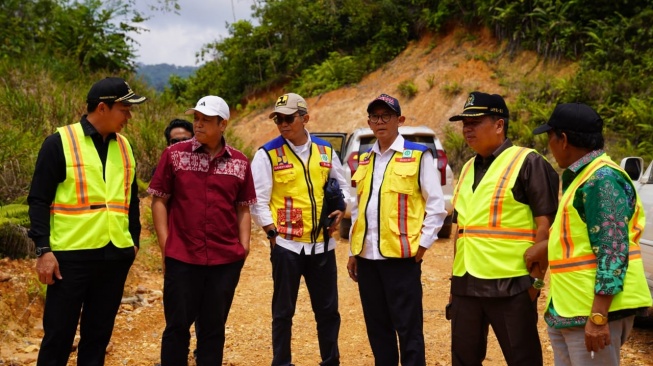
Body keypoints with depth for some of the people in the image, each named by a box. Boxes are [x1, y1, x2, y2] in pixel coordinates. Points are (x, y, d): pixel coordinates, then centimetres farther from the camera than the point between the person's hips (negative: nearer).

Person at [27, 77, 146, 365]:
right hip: (71, 255, -5)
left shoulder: (124, 146, 11)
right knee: (59, 336, 3)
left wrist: (134, 239, 14)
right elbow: (39, 200, -7)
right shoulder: (59, 143, -6)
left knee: (99, 333, 12)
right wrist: (43, 249, -13)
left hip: (115, 256, 5)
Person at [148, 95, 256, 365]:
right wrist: (165, 244, -5)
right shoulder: (174, 154, 0)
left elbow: (243, 208, 11)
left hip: (226, 259, 2)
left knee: (214, 328, 11)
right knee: (177, 326, 6)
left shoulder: (240, 163, 5)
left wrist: (244, 246, 1)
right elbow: (159, 200, 2)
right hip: (181, 257, -1)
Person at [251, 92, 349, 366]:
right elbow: (257, 200, -5)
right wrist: (273, 233, -10)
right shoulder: (268, 154, -4)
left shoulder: (325, 151, 7)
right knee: (283, 312, 7)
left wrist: (340, 210, 1)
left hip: (322, 244, 3)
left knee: (328, 310, 12)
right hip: (287, 245, -3)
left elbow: (343, 185, 19)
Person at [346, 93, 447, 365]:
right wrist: (353, 251, 15)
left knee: (408, 328, -1)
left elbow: (436, 204, -3)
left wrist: (423, 243, -8)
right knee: (377, 328, 13)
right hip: (367, 256, 6)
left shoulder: (418, 155, -2)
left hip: (401, 255, -6)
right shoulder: (364, 161, 14)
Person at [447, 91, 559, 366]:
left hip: (510, 285, -7)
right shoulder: (468, 169, 16)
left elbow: (546, 224, -12)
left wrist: (536, 279, -14)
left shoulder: (527, 162, -7)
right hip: (465, 286, 7)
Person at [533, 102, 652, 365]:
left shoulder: (603, 179, -15)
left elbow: (613, 252, -21)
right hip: (567, 311, 10)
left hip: (592, 312, -10)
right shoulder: (581, 177, 15)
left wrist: (598, 317, -24)